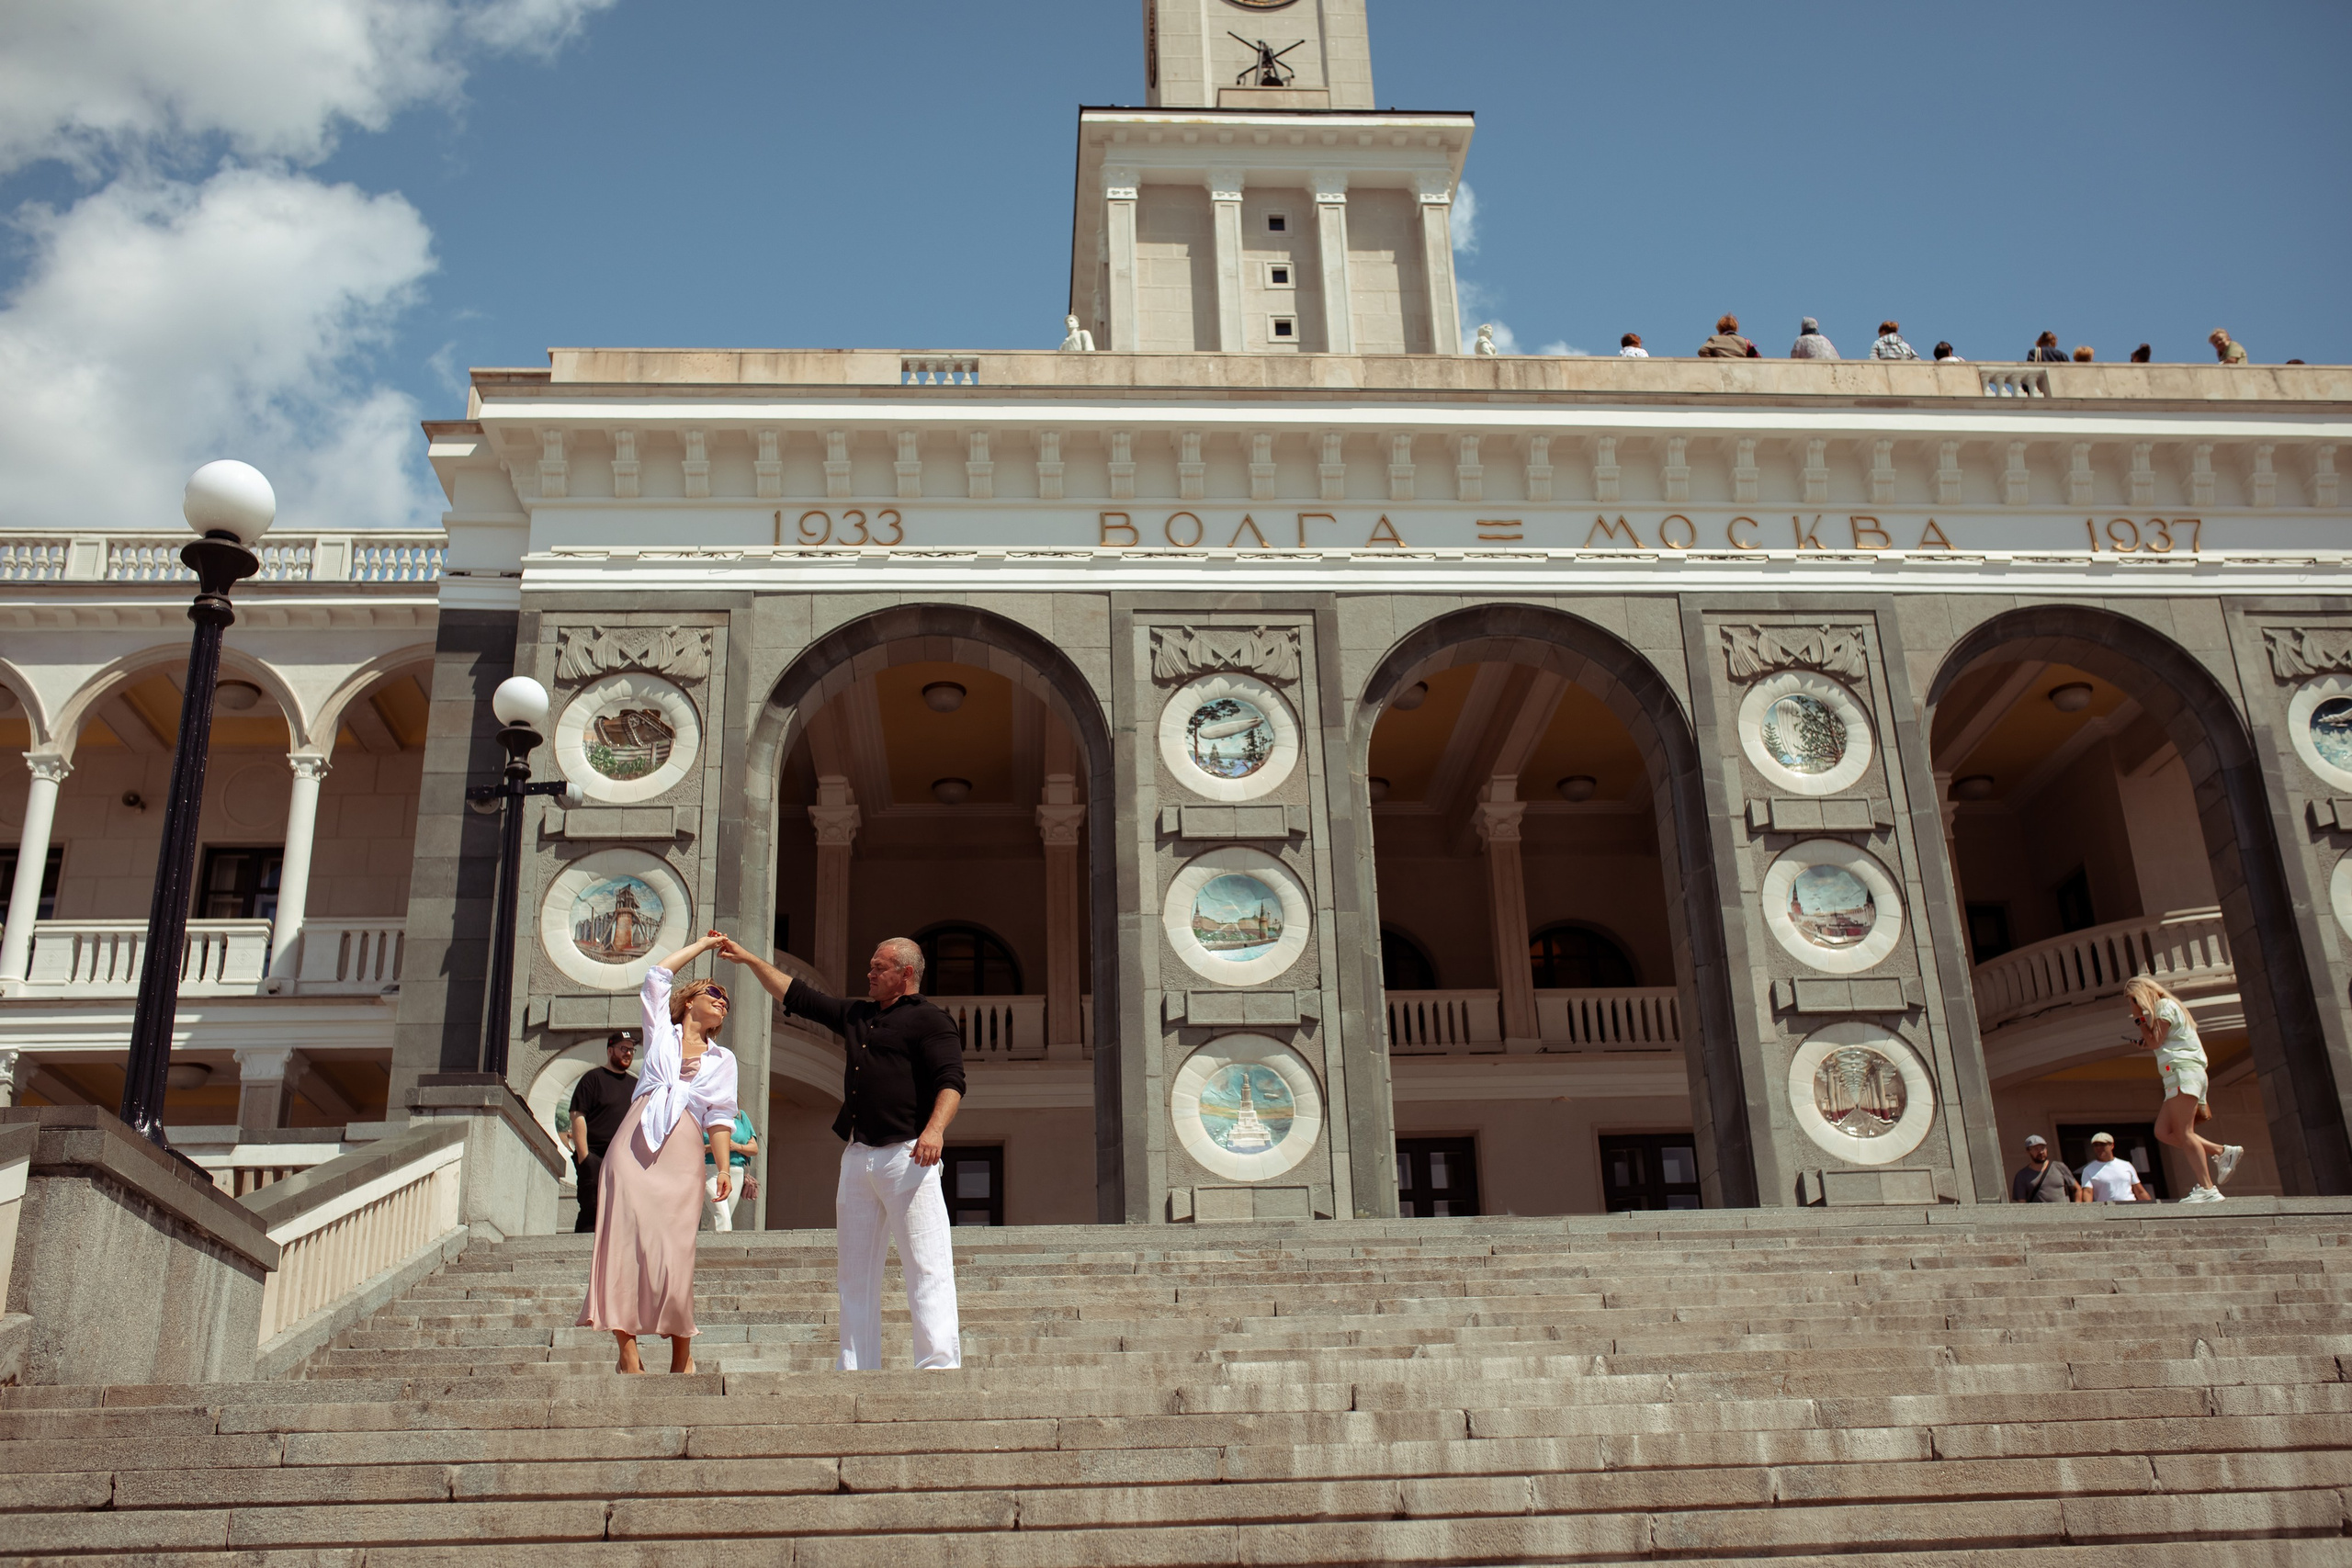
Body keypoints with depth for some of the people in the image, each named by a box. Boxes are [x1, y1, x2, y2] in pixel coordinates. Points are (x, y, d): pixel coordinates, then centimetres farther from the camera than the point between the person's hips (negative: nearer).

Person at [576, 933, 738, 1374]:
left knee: (673, 1248, -8)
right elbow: (656, 976, 10)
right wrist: (703, 944, 17)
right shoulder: (661, 1033, 19)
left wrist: (724, 1166, -2)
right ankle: (628, 1350, -8)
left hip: (681, 1154, 0)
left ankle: (682, 1353, 1)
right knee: (625, 1238, -10)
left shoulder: (722, 1059, 20)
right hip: (634, 1144, 0)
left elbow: (719, 1117, 11)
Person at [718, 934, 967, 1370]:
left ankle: (939, 1364, -14)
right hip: (857, 1157, 8)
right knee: (856, 1272, 7)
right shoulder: (857, 1016, 24)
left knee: (927, 1266, -11)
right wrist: (749, 959, 28)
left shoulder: (929, 1020, 0)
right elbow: (796, 995, 30)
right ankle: (856, 1367, 11)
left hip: (906, 1155, -8)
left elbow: (951, 1081, -12)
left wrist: (935, 1129, -28)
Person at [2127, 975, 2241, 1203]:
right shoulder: (2161, 1009, 26)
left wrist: (2140, 1020, 0)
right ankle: (2223, 1152, -2)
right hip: (2179, 1076, 10)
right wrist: (2146, 1044, 13)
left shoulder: (2164, 1006, -3)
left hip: (2184, 1072, -10)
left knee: (2184, 1133, -16)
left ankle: (2207, 1188, -21)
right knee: (2163, 1132, 0)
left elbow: (2155, 1041, -10)